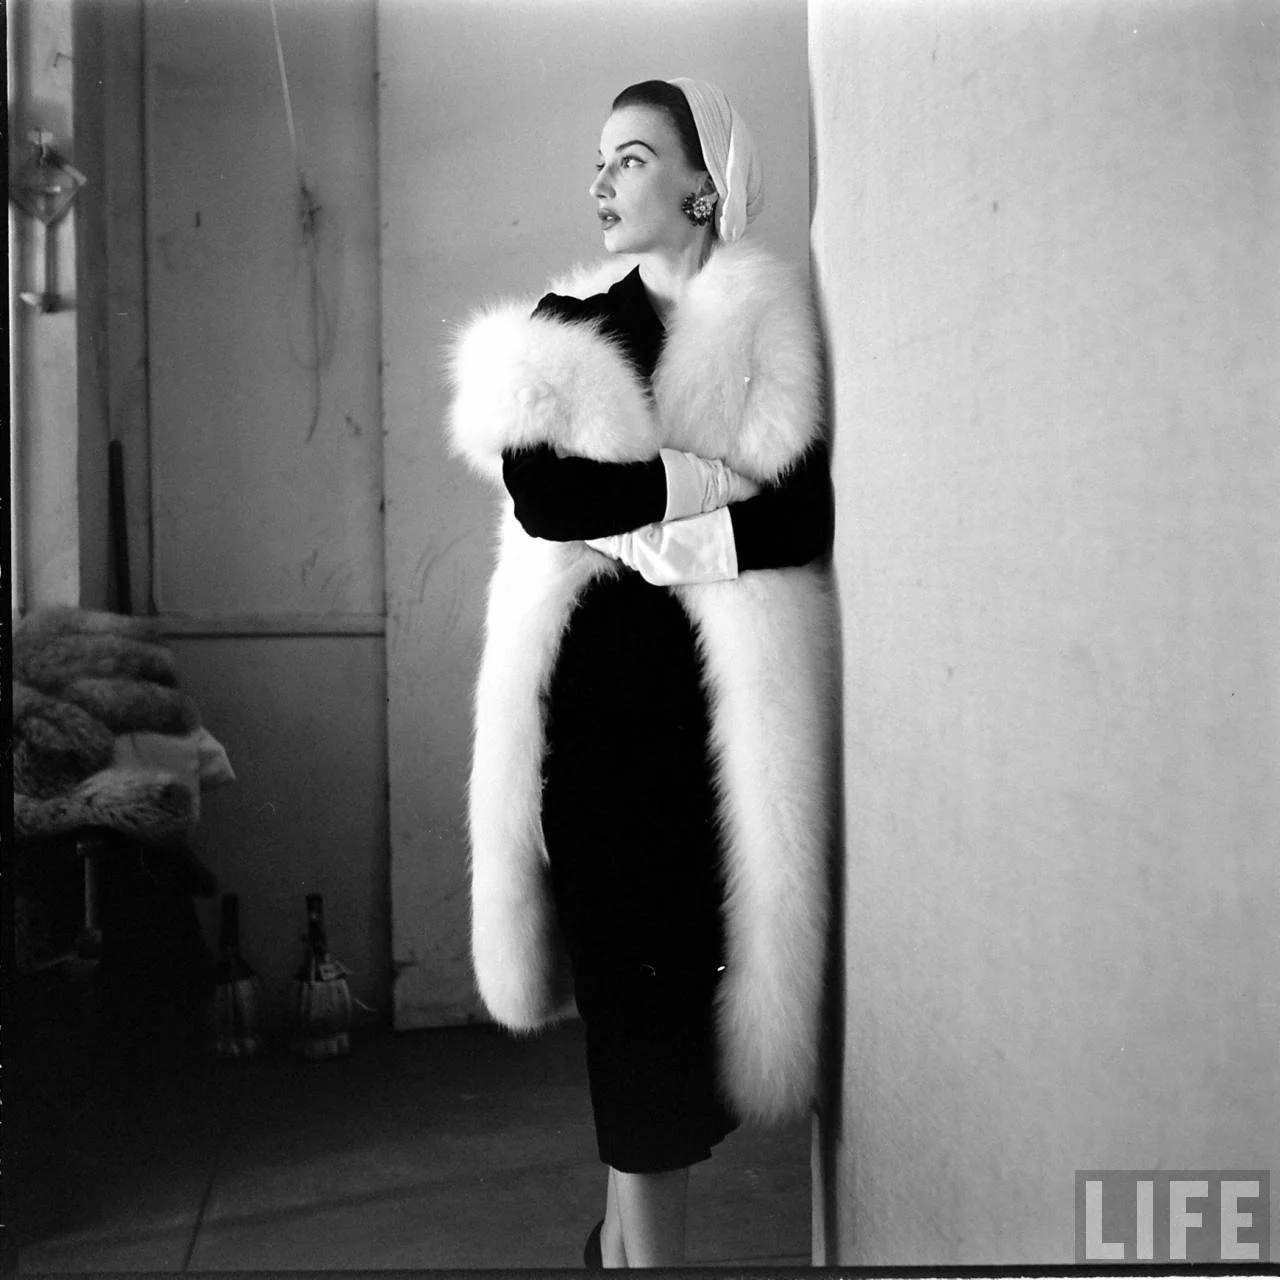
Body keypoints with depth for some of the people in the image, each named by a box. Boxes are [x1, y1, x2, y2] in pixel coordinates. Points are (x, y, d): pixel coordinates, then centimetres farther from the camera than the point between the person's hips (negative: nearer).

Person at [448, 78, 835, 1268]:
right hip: (598, 679, 1)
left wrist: (643, 525, -11)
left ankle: (637, 1210, 18)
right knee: (625, 946, -5)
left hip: (728, 688, 0)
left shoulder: (776, 325, 6)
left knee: (696, 945, -1)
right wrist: (713, 477, -11)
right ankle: (644, 1226, 7)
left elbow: (807, 518, -5)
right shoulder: (559, 327, 10)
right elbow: (544, 499, -7)